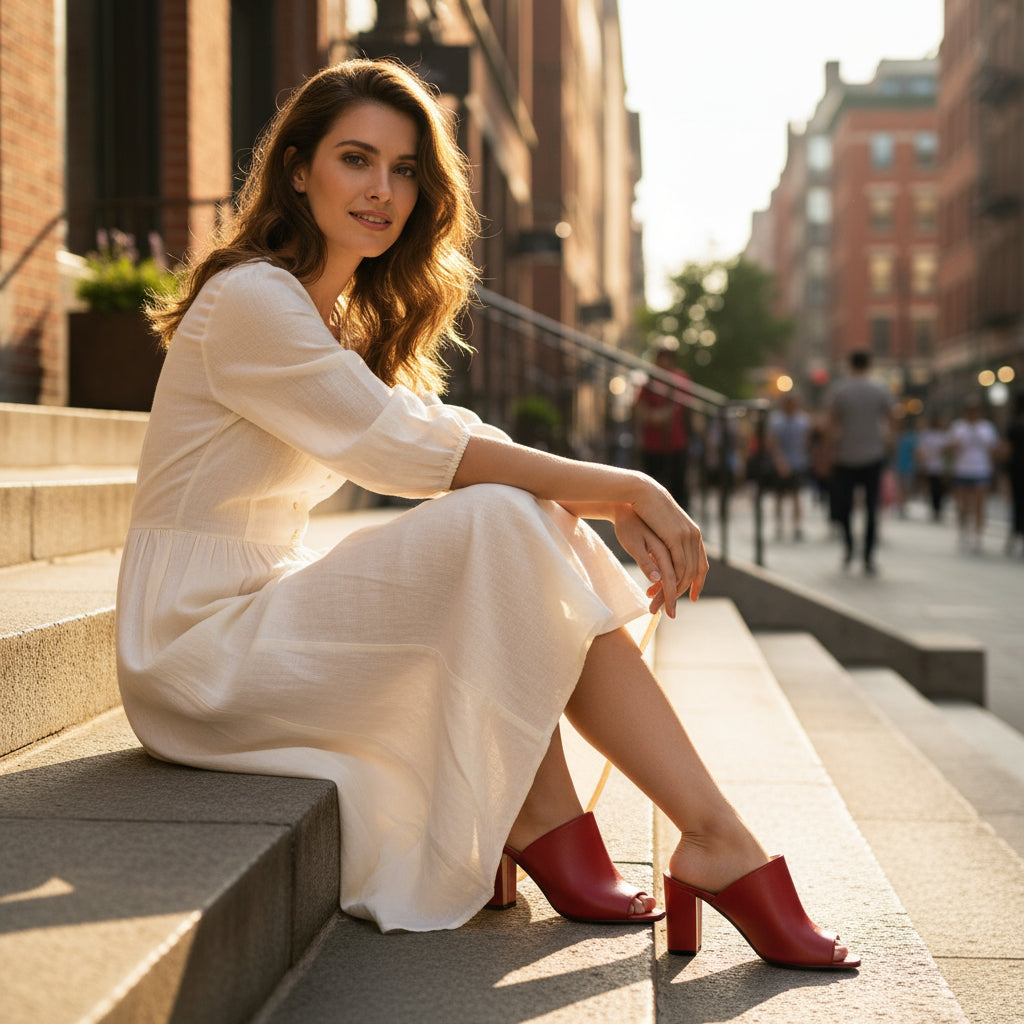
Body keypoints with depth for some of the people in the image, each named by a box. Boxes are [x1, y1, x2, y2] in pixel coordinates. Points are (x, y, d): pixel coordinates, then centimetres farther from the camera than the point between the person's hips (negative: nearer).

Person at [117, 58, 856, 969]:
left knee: (546, 527, -8)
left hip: (263, 615, 9)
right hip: (198, 643, -9)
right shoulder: (251, 299, -15)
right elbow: (406, 451, -22)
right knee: (499, 525, -24)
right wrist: (622, 489, -20)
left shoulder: (347, 320, 15)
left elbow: (447, 441, 5)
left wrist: (610, 498, -12)